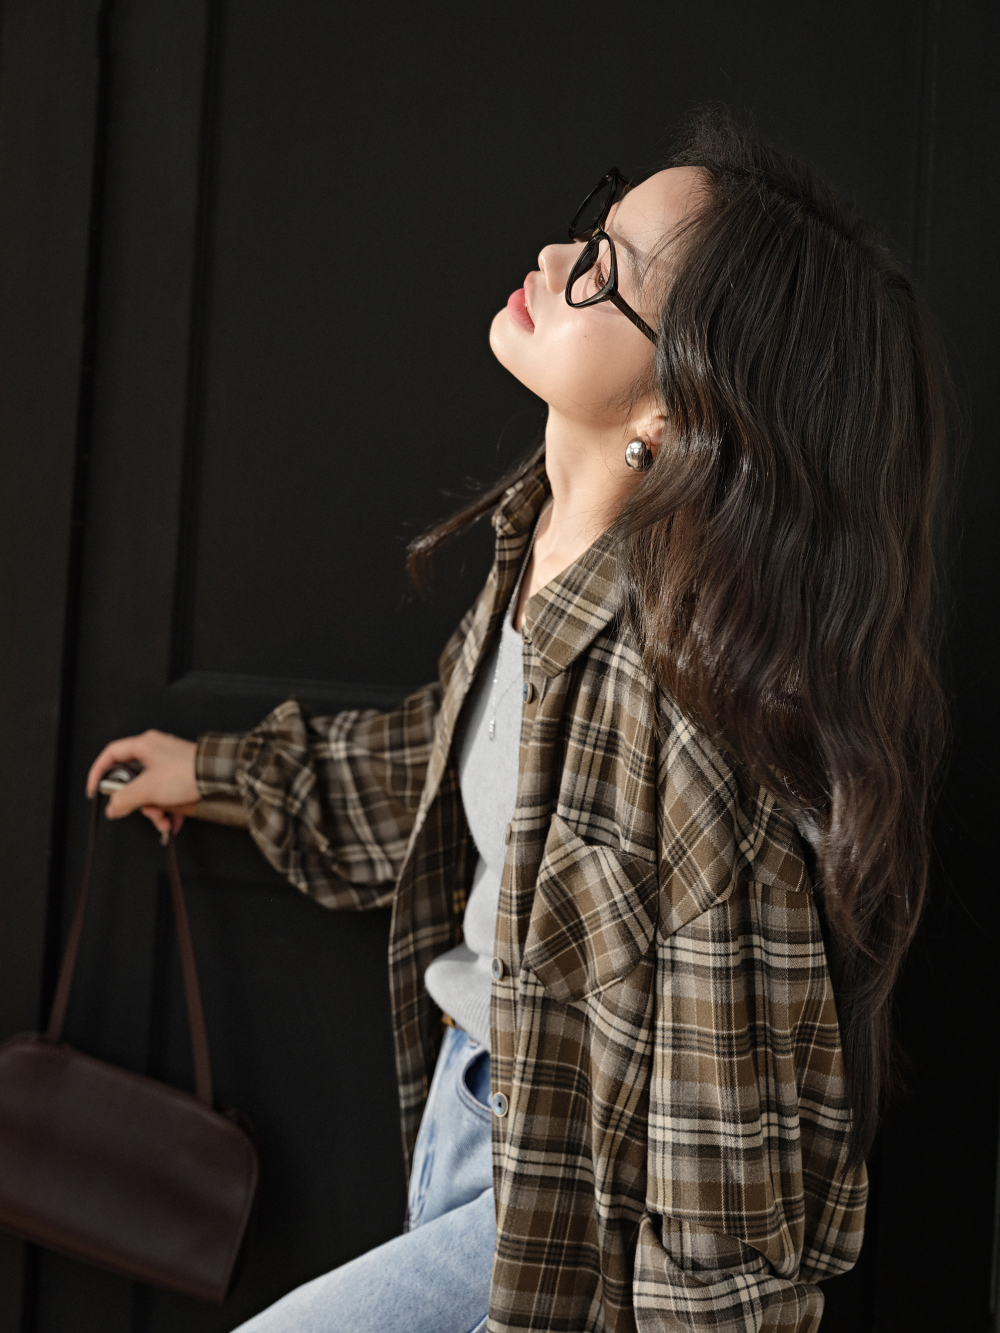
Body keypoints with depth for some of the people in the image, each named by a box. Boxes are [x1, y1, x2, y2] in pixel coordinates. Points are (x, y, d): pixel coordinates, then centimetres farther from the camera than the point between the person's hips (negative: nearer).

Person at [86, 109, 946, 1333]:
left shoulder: (700, 700, -35)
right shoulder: (537, 537, -8)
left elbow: (732, 1152, -26)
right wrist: (223, 770, 26)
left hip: (587, 1185, -8)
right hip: (470, 1092, 8)